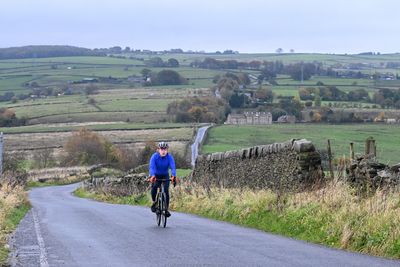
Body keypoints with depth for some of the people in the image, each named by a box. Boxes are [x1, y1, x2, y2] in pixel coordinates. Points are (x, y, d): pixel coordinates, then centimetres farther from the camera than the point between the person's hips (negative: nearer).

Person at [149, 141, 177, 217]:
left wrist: (173, 176, -52)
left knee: (166, 190, -17)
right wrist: (152, 176, -54)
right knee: (154, 187, -28)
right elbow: (151, 167, -35)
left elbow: (173, 167, -32)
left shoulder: (169, 157, -20)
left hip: (165, 176, 1)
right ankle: (154, 202, -4)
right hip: (156, 175, -1)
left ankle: (166, 209, -8)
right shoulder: (154, 156, -22)